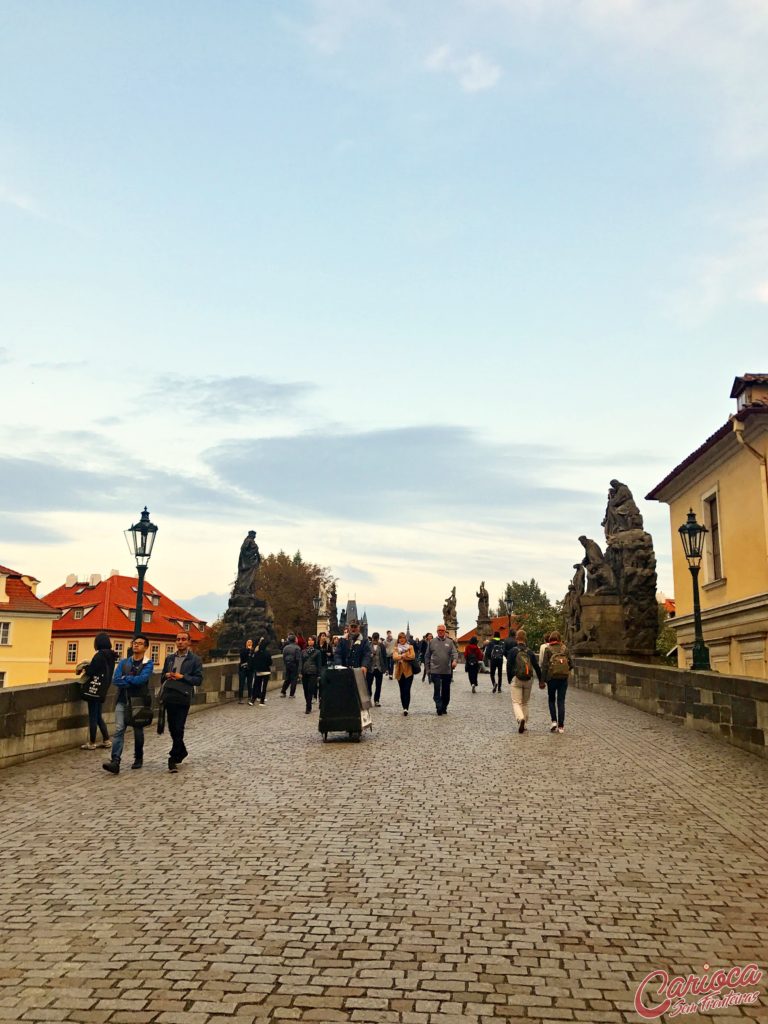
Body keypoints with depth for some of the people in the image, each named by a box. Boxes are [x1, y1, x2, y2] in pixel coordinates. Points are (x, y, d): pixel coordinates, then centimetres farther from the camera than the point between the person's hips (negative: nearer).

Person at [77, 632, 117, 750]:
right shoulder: (110, 656, 9)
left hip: (95, 689, -8)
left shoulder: (100, 655, -17)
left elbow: (90, 671, -17)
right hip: (103, 690, 8)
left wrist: (85, 669, 4)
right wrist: (88, 667, 11)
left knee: (93, 716, 1)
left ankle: (91, 743, 9)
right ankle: (106, 740, 18)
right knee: (98, 716, 17)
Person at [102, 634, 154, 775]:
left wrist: (125, 678, -8)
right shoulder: (124, 662, 9)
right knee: (119, 730, -12)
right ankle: (115, 762, -19)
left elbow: (142, 679, -19)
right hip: (122, 701, 2)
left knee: (138, 732, 10)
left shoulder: (148, 663, -1)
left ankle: (138, 759, 28)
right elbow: (115, 680, -4)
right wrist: (133, 681, -12)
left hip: (139, 702, -2)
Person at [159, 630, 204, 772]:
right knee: (172, 728, 12)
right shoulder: (170, 658, 16)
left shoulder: (194, 659, 2)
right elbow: (162, 677, 21)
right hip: (169, 697, 5)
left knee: (178, 729, -6)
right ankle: (182, 752, 31)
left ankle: (173, 758, 0)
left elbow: (198, 680, -4)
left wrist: (182, 677, -14)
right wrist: (167, 675, -2)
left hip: (183, 698, -5)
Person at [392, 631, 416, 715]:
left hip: (408, 671, -3)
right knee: (402, 691, 8)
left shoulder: (410, 647, 6)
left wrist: (400, 657, -10)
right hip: (399, 672, 3)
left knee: (407, 690, -12)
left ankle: (406, 708, -18)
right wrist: (404, 656, -17)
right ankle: (405, 708, 16)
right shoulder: (396, 648, 10)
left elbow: (412, 656, -10)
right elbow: (394, 657, -6)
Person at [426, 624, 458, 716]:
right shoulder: (432, 642, 6)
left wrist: (455, 660, -25)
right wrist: (428, 669, 5)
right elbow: (427, 656, 9)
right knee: (437, 690, -9)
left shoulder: (450, 642, 7)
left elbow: (455, 652, -3)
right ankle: (439, 708, -10)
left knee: (446, 691, 9)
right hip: (435, 671, -2)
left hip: (447, 671, 2)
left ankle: (444, 708, 20)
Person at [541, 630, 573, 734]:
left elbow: (544, 665, -7)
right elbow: (571, 664, 3)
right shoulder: (565, 648, 4)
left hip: (552, 677, -2)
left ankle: (554, 721, -1)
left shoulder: (548, 649, -3)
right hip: (564, 678, 2)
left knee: (552, 700, 15)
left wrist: (543, 680, -4)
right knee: (561, 701, 7)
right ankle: (561, 726, 4)